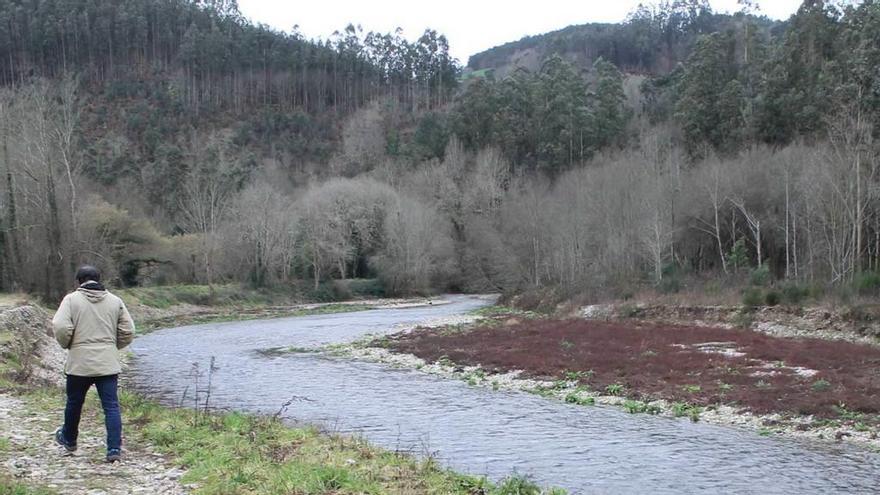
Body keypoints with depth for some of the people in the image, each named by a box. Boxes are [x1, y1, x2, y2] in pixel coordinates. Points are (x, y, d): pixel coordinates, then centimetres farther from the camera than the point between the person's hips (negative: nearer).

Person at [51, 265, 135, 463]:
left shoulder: (71, 299, -2)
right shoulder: (115, 301, 6)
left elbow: (60, 327, -14)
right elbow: (128, 332, 5)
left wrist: (67, 344, 5)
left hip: (79, 362, -1)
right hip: (108, 363, 1)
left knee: (74, 403, 19)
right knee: (111, 406, 1)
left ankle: (69, 439, 39)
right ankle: (114, 448, -5)